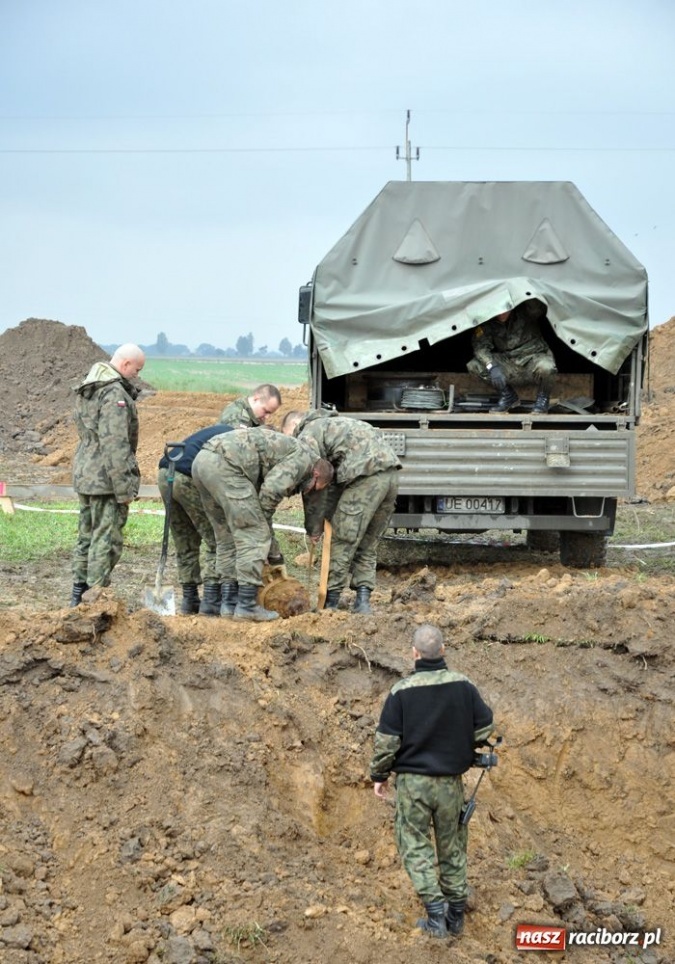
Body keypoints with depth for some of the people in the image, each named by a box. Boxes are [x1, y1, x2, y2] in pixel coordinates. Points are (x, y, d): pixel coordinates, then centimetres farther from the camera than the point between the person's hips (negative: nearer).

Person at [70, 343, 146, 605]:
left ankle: (79, 594, 23)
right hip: (107, 478, -10)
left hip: (85, 475, 10)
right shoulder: (115, 394, -18)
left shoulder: (87, 390, 13)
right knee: (106, 540, -4)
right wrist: (124, 488, -21)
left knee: (87, 535, 17)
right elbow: (115, 444, -22)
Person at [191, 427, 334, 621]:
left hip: (202, 460, 10)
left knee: (227, 536, 18)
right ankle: (247, 605, -2)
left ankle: (229, 602, 19)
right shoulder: (305, 456, 4)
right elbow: (271, 490, -10)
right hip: (225, 465, -10)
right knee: (253, 535, -2)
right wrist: (261, 521, 8)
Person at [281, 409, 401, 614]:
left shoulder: (308, 435, 5)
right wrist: (327, 519, 24)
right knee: (368, 545, 16)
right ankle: (363, 600, 11)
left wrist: (314, 529, 10)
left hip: (366, 474, -9)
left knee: (343, 542, 1)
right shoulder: (331, 423, 33)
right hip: (391, 470, 9)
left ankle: (330, 602, 5)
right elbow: (335, 480, 29)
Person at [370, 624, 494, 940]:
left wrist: (379, 775, 4)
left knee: (415, 845, 7)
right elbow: (484, 726, 3)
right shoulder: (463, 686, -6)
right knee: (452, 846, 15)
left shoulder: (401, 691, -13)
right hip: (451, 780, 3)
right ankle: (456, 915, 22)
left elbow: (386, 739, -10)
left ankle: (436, 913, -5)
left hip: (413, 780, -3)